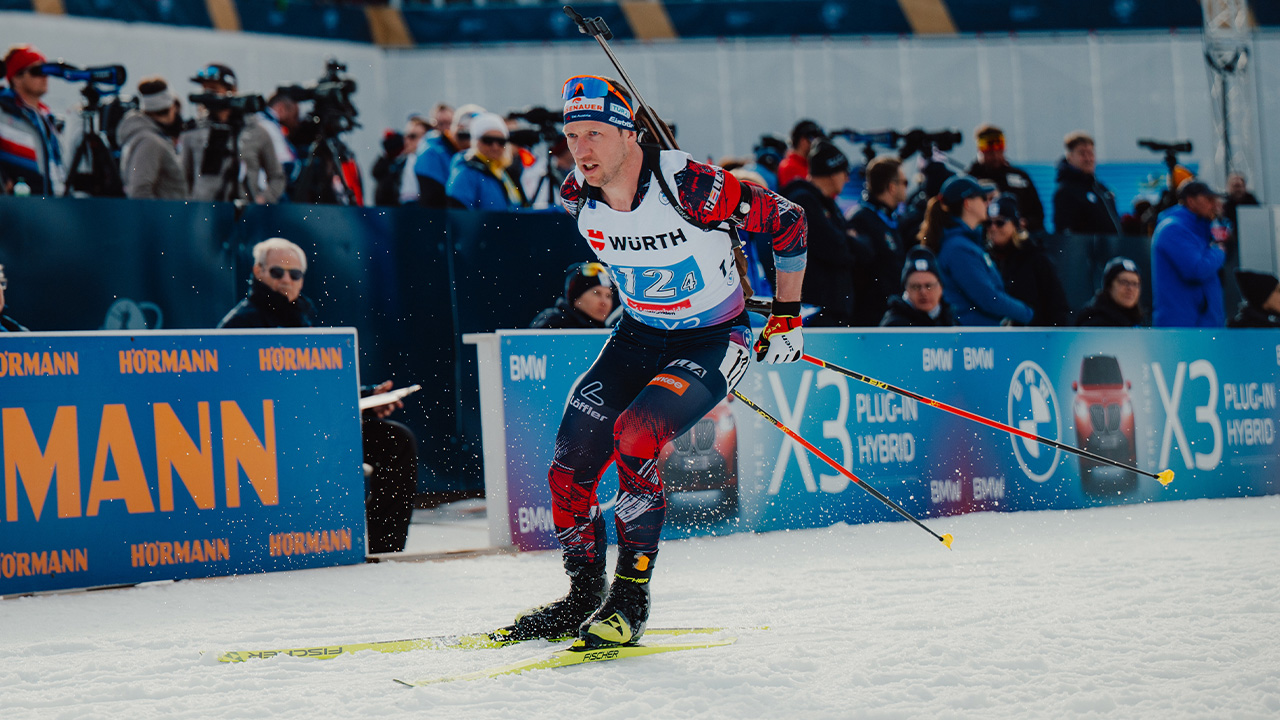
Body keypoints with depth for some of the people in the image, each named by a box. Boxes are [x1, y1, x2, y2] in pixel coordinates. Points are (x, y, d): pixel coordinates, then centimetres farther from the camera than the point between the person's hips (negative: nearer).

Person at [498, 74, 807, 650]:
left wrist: (786, 317, -10)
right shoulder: (577, 197, -10)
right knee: (571, 462, -7)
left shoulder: (689, 187, -28)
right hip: (638, 336, 6)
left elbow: (787, 222, -15)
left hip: (714, 340, -6)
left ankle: (631, 598, -17)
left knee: (634, 436, -28)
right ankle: (583, 598, 13)